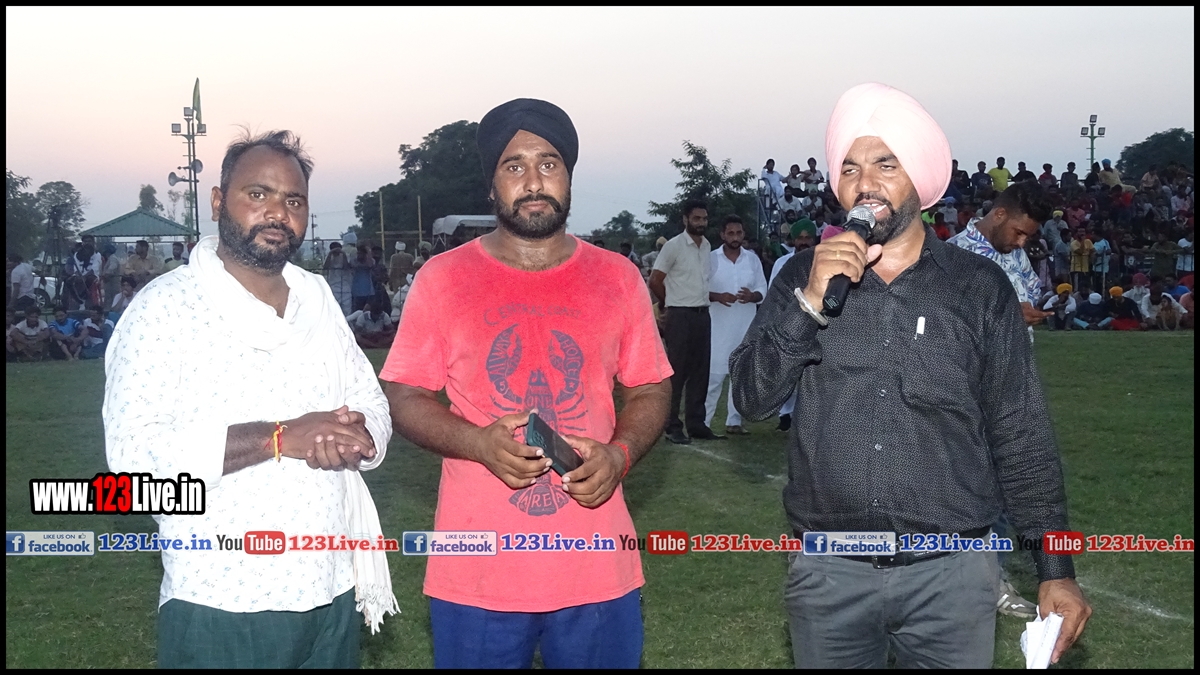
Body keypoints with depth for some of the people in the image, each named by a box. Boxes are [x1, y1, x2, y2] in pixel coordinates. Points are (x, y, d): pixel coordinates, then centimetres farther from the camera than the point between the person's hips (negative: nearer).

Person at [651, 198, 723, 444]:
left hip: (703, 315, 6)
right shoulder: (674, 246, -9)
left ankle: (696, 424, 16)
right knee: (676, 372, -2)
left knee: (700, 372, 9)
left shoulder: (707, 246, 11)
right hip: (680, 316, -6)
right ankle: (673, 426, 2)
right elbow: (655, 280, -6)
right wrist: (671, 304, 4)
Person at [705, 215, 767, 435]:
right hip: (718, 327, -4)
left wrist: (752, 296, -14)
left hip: (746, 328, 4)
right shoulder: (711, 258, -1)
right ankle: (703, 422, -1)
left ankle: (734, 421, 16)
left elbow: (763, 290, 8)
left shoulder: (753, 259, 8)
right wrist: (717, 296, -22)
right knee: (713, 375, -6)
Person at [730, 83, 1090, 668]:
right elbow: (752, 399, -6)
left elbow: (1022, 438, 3)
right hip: (827, 573, 1)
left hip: (951, 573, -1)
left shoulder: (980, 288, -1)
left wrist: (1056, 571, 2)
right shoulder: (803, 278, 2)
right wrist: (810, 304, -19)